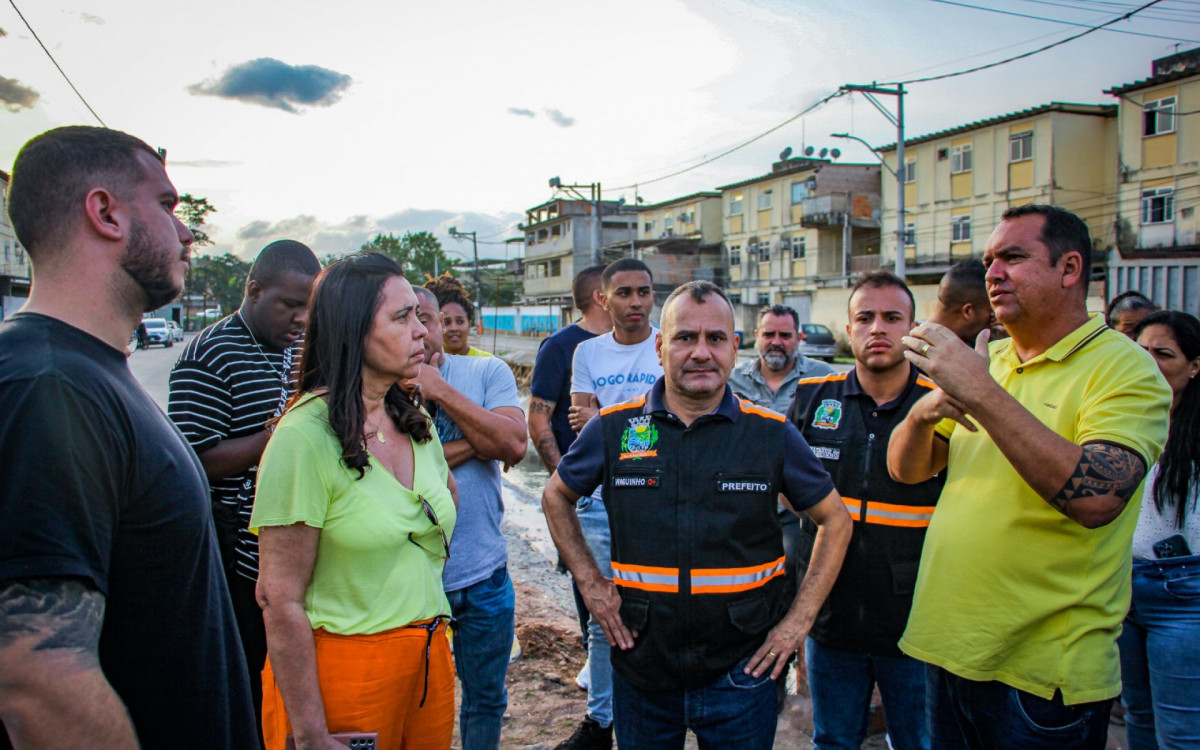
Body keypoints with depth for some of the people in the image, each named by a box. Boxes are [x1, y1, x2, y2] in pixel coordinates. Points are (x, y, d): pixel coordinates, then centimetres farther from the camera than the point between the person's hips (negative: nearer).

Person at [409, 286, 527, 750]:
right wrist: (476, 443, -17)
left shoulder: (487, 372, -3)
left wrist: (438, 389, -18)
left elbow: (514, 446, -18)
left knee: (486, 699, 21)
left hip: (483, 575, 2)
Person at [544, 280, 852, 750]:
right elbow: (556, 497, 12)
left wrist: (799, 620, -1)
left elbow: (835, 521, 6)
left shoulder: (773, 434, -4)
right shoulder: (614, 429, -3)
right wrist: (590, 583, 2)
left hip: (741, 667, 0)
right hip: (641, 663, 1)